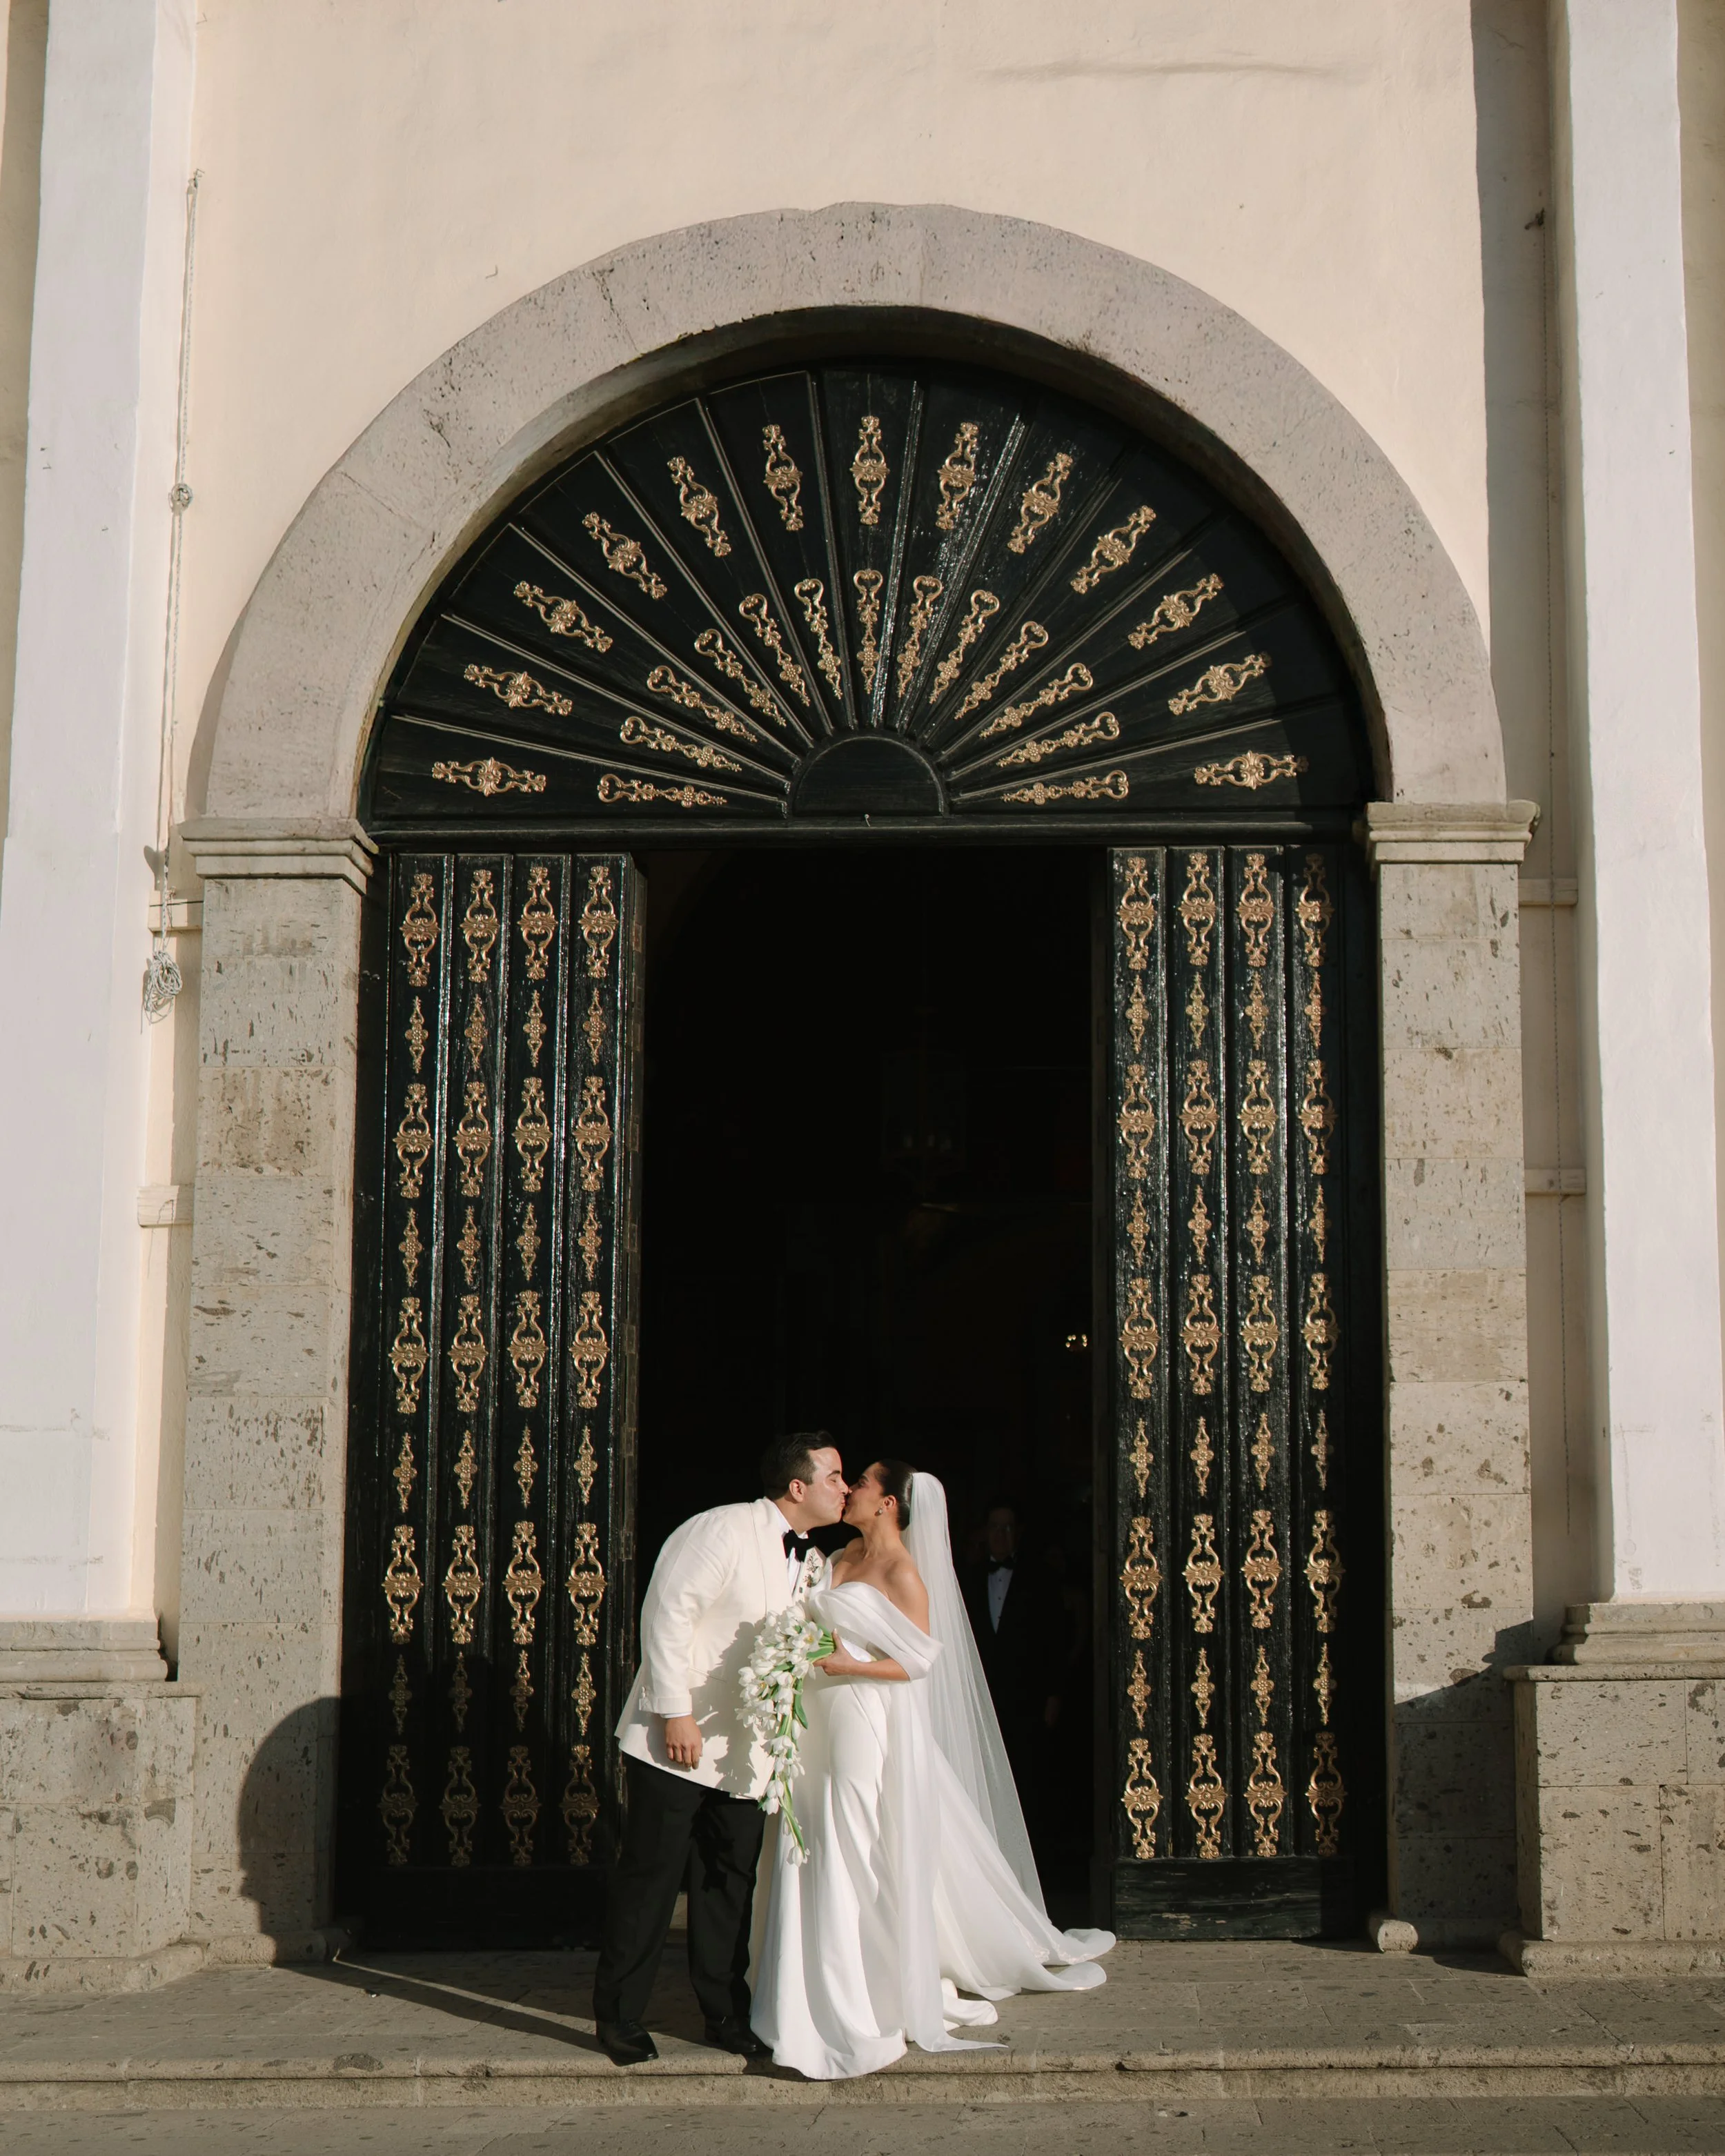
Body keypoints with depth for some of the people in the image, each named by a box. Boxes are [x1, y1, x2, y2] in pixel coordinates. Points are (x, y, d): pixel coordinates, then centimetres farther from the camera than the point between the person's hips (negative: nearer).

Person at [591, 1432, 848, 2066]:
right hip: (676, 1741, -7)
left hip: (744, 1749, 7)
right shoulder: (723, 1529, -14)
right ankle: (619, 2014, 11)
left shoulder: (814, 1565, 10)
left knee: (732, 1882, 10)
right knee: (651, 1875, -1)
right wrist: (676, 1713, -19)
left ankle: (725, 2015, 21)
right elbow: (667, 1614, -17)